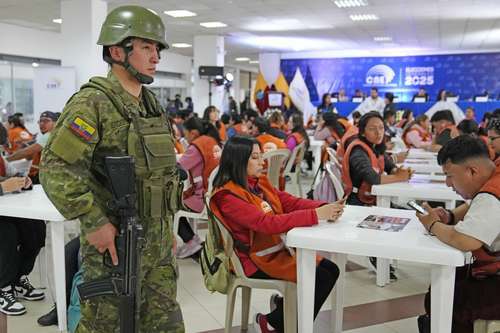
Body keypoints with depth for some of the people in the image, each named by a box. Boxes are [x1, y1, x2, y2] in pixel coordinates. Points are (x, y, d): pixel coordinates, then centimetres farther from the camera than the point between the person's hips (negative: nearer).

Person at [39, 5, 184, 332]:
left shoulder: (153, 104, 11)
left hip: (160, 243, 7)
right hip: (114, 242, -7)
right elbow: (55, 167, -21)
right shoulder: (93, 103, -14)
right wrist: (94, 222, -21)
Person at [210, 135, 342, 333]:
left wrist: (324, 207, -18)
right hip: (256, 260, -8)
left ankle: (283, 302, 21)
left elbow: (290, 202, 1)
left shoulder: (259, 183, 5)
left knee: (331, 270, 4)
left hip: (278, 248, 8)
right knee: (321, 279, -13)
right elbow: (267, 223, -30)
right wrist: (315, 215, -33)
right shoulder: (228, 196, -20)